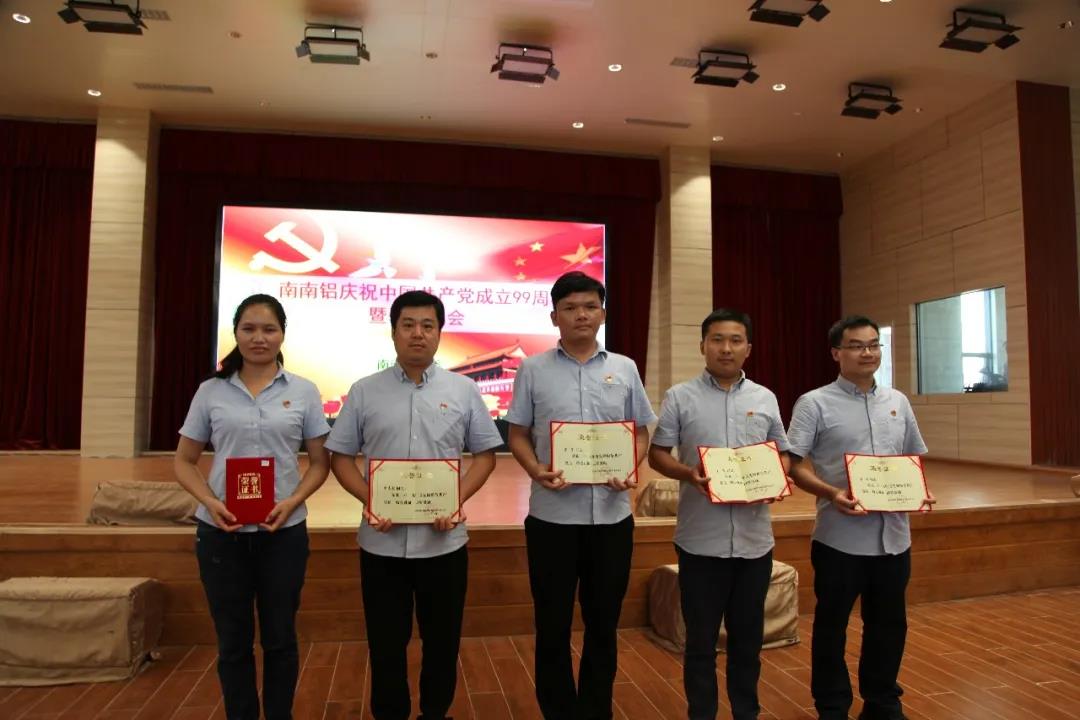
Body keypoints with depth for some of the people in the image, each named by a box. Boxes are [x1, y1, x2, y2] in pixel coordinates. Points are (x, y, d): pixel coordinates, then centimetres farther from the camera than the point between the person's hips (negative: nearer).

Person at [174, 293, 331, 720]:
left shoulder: (304, 392, 0)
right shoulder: (211, 391, 2)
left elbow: (320, 462, 2)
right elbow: (184, 461, 6)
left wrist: (292, 502, -14)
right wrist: (210, 502, -12)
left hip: (283, 532, 0)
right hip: (220, 531, 1)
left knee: (279, 637, 11)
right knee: (233, 641, 12)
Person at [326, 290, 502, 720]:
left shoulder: (464, 390, 2)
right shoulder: (364, 391, 2)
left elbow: (485, 454, 4)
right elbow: (340, 456, 4)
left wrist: (457, 500, -10)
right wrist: (368, 501, -11)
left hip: (444, 540, 1)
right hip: (382, 541, 0)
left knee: (442, 641, 14)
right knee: (385, 643, 13)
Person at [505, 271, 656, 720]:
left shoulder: (625, 369, 6)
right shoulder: (533, 370, 1)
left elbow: (639, 433, 10)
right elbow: (518, 435, 3)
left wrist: (631, 470, -10)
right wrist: (537, 472, -15)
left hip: (611, 513, 2)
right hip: (552, 514, -1)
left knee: (603, 622, 14)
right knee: (553, 624, 9)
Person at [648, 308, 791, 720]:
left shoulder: (765, 399, 8)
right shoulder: (680, 397, -1)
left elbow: (783, 454, 14)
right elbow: (657, 454, 0)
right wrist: (688, 473, -19)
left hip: (754, 538, 3)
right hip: (701, 539, -3)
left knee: (748, 636, 16)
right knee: (701, 638, 9)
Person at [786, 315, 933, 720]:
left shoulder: (898, 402, 10)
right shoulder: (815, 404, -7)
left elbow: (913, 459, 18)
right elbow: (796, 466, -11)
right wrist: (831, 493, -25)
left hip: (893, 536, 5)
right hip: (840, 538, -5)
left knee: (889, 624, 18)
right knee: (831, 626, 8)